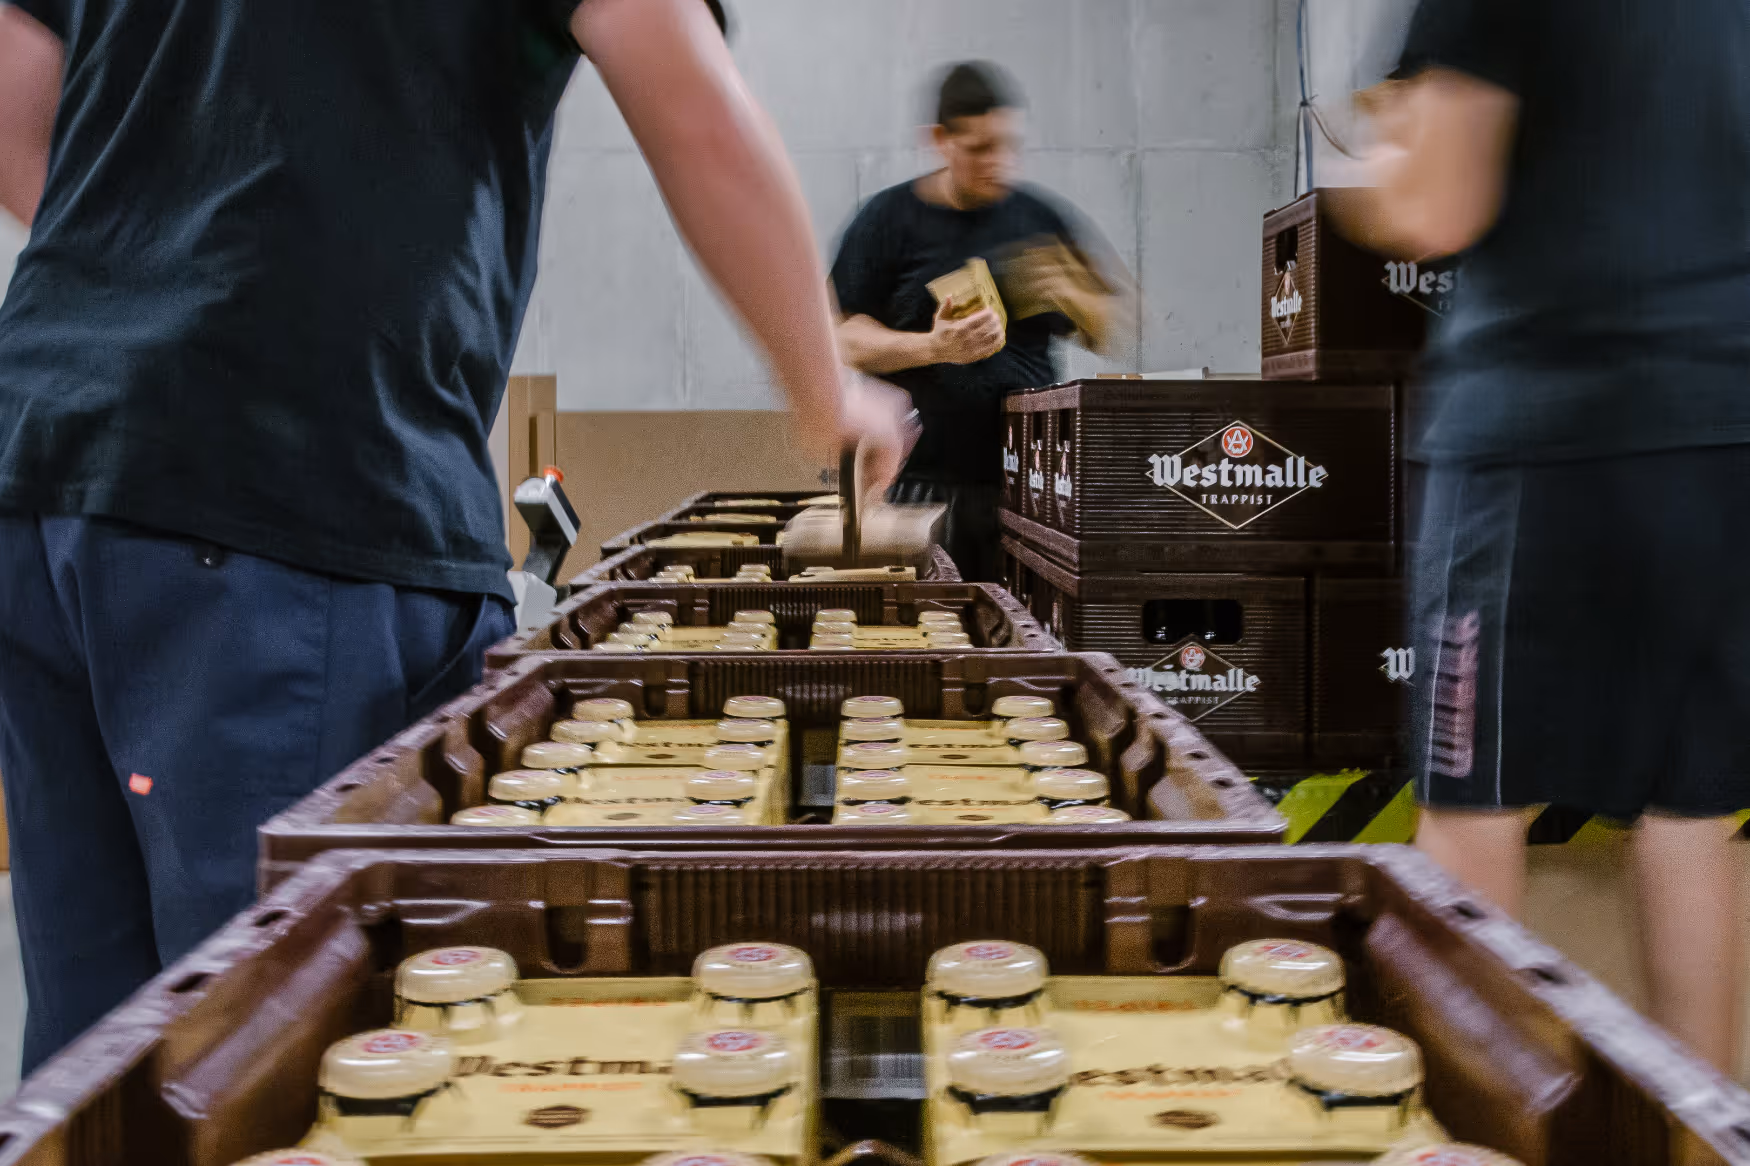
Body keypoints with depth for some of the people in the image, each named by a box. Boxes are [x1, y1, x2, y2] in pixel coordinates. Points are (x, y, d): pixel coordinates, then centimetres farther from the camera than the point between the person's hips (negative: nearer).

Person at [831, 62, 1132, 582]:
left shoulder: (1038, 217, 13)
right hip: (923, 478, -2)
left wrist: (1070, 294, -6)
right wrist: (934, 347, -17)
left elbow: (1108, 334, 16)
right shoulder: (891, 218, 4)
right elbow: (847, 338, 0)